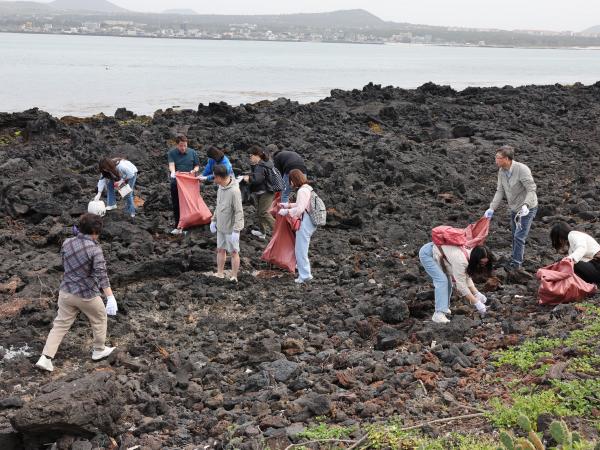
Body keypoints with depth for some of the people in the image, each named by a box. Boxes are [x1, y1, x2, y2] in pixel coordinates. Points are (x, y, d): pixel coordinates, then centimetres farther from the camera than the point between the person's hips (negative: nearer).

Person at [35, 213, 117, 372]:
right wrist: (110, 297, -33)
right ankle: (99, 350, 35)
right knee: (99, 318, 22)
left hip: (66, 292, 5)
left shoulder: (67, 243, -3)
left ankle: (45, 358, 2)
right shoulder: (94, 249, -20)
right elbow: (102, 275, -28)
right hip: (86, 295, -4)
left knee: (60, 325, 12)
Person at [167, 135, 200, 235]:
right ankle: (178, 226, 12)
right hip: (176, 183, 0)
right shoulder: (172, 153, -2)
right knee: (176, 206, 4)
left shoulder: (192, 152, 1)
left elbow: (197, 166, 8)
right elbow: (171, 164, -18)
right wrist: (173, 172, -40)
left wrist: (194, 170, -16)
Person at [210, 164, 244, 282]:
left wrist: (236, 230, -25)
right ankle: (220, 274, 29)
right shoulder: (221, 187, 2)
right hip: (221, 226, 8)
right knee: (220, 250, 16)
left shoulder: (234, 191, -25)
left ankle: (234, 277, 14)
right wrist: (214, 220, 17)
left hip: (231, 228, -8)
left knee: (234, 252, 5)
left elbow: (238, 212, -23)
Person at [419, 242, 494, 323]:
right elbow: (461, 286, -31)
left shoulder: (469, 255, -8)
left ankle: (444, 308, 21)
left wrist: (477, 294, -10)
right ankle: (439, 314, -22)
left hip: (436, 251, 9)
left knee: (447, 281, 8)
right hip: (427, 254, -9)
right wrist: (477, 303, -27)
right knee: (442, 280, -19)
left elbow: (467, 278, 1)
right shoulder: (460, 261, -35)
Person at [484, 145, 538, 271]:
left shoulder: (522, 170, -29)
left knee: (519, 236, -7)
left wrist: (525, 205, -43)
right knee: (515, 234, 20)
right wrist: (492, 208, -10)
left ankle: (516, 263, 6)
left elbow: (531, 190, -28)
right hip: (514, 209, 7)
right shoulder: (501, 171, -7)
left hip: (527, 209, -7)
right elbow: (500, 191, -2)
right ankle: (518, 256, 39)